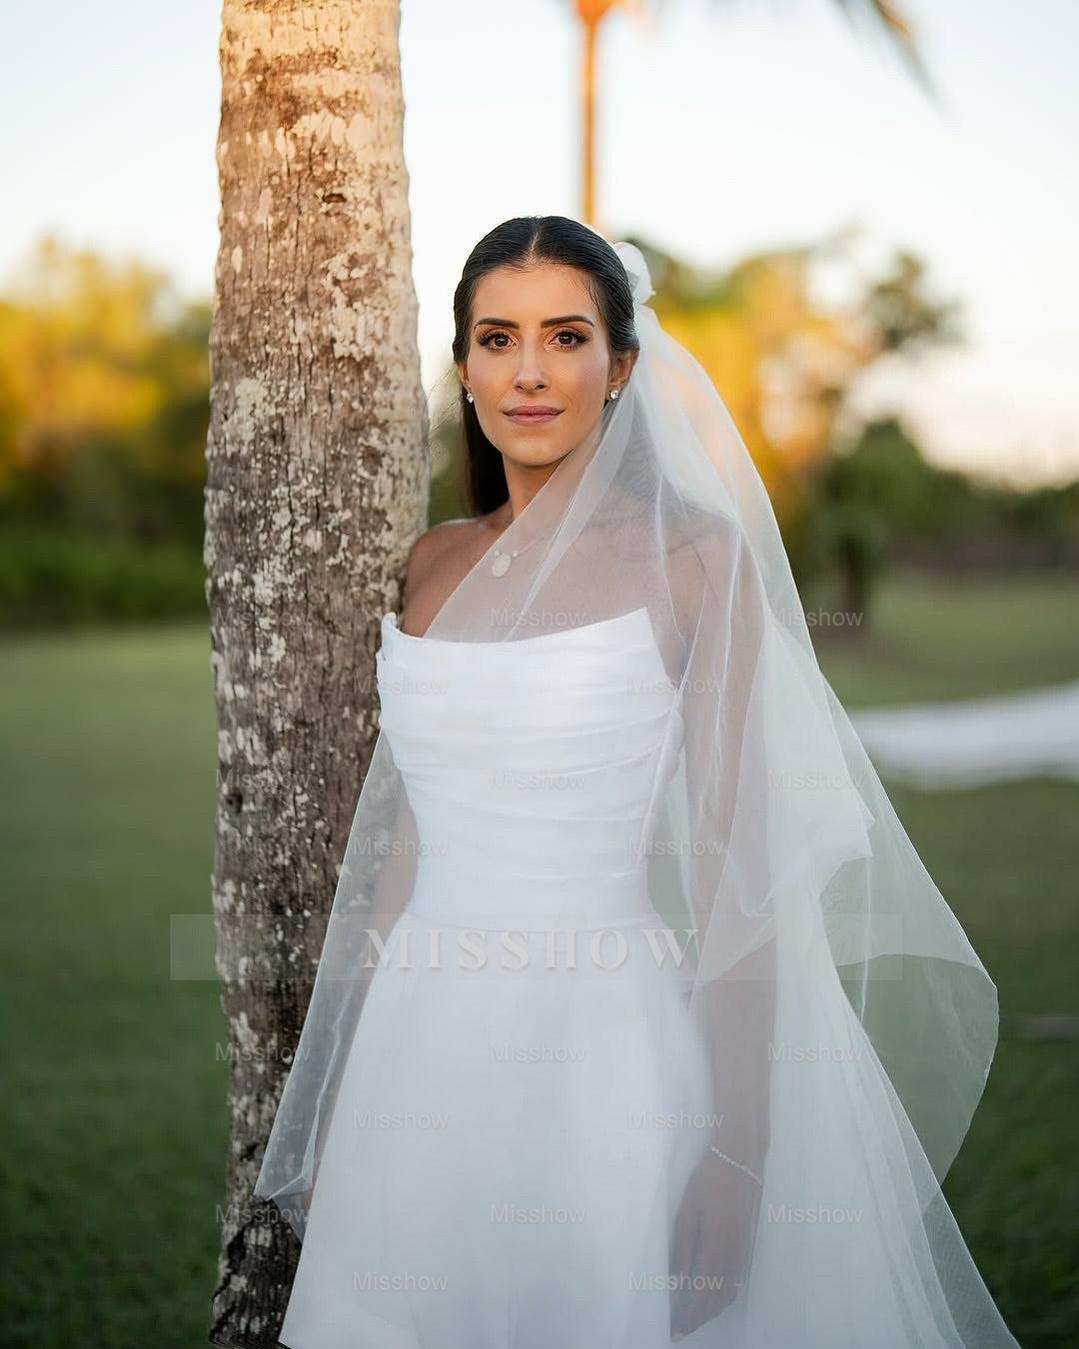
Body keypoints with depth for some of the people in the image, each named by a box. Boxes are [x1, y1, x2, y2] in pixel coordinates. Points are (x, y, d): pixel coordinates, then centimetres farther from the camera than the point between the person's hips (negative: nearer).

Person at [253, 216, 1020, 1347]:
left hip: (598, 1051, -5)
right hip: (421, 1047, 5)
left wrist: (738, 1161, -14)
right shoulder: (435, 564, 8)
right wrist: (342, 1098, 13)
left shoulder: (691, 562, -8)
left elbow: (737, 874, -10)